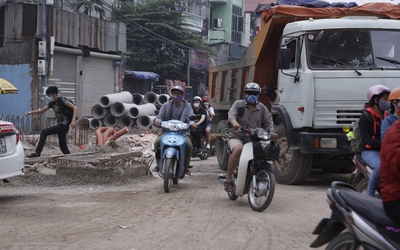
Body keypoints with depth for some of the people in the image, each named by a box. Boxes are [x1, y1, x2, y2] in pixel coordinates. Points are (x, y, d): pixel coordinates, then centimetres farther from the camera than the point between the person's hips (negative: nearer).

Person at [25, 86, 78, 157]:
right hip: (60, 125, 9)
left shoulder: (62, 100, -11)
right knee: (63, 146, 9)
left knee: (44, 132, -12)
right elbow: (42, 110, 18)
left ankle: (37, 153, -11)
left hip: (64, 125, -9)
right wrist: (31, 112, 2)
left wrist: (73, 120, -29)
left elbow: (75, 108, -18)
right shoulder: (52, 103, 14)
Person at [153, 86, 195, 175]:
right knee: (157, 142, -25)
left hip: (183, 132, -1)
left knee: (189, 144, -30)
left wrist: (192, 123, -27)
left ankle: (186, 166, -10)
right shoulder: (166, 105, 10)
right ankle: (158, 164, -7)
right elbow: (160, 115, 4)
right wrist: (158, 120, -21)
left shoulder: (187, 106, 8)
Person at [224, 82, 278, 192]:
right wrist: (234, 122, -38)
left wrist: (272, 133, -17)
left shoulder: (262, 108, 15)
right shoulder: (238, 104, 7)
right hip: (237, 138, -3)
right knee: (238, 149, -36)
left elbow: (268, 122, 5)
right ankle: (228, 178, -26)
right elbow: (231, 114, -13)